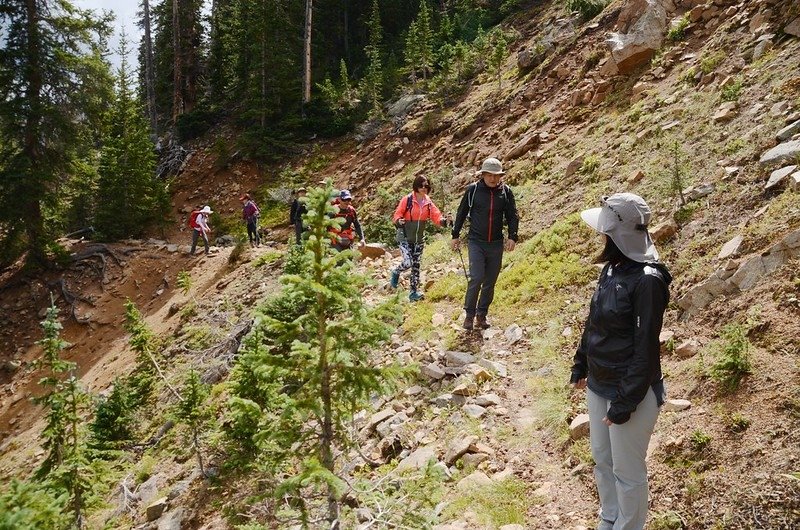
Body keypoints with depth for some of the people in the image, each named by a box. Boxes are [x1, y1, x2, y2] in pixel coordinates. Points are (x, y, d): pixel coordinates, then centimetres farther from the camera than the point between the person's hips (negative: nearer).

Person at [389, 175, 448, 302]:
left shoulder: (428, 202, 2)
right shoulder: (407, 200, -13)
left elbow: (436, 215, -4)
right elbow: (397, 214, -11)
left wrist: (442, 221, -26)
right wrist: (398, 221, -33)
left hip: (419, 239, 5)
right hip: (405, 238, -5)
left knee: (416, 265, 7)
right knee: (408, 263, -15)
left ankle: (414, 292, 15)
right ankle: (396, 273, 19)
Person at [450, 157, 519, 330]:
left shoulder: (506, 192, 1)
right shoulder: (473, 190, -4)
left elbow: (512, 216, 8)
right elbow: (461, 213, 6)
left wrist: (512, 237, -5)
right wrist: (455, 235, 8)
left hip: (496, 244, 3)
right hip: (476, 243, -3)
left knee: (490, 282, 7)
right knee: (476, 278, -15)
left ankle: (482, 314, 22)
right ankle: (469, 314, 1)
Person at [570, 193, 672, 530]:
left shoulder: (647, 280, -22)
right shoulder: (612, 268, 3)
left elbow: (646, 348, -21)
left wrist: (625, 402, -19)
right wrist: (580, 365, 18)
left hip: (631, 391, -8)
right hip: (598, 385, 9)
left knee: (627, 471, 9)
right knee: (602, 460, 23)